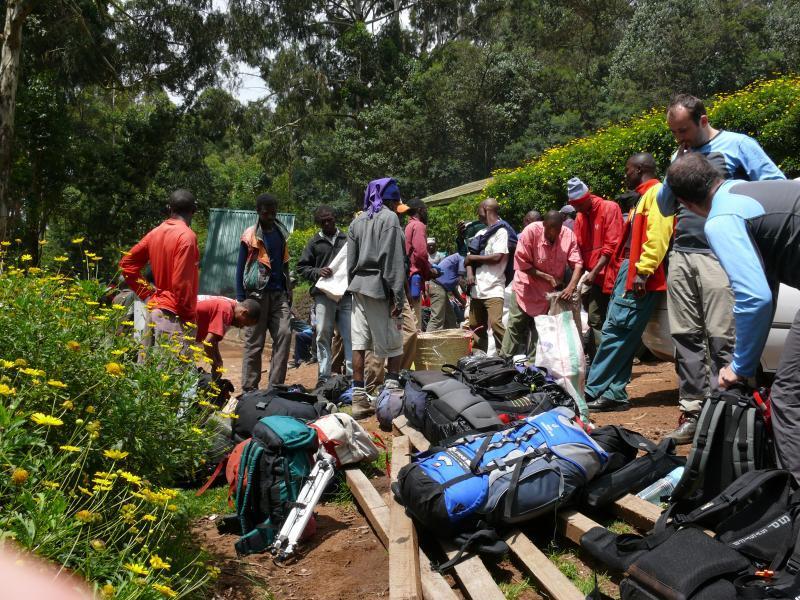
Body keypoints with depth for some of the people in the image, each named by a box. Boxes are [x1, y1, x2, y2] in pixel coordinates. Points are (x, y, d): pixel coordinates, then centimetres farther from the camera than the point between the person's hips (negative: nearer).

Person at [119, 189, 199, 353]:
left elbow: (127, 264, 14)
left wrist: (148, 295, 13)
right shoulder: (186, 236, -14)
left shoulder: (155, 233, 9)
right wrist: (189, 317, -12)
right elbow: (181, 283, -19)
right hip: (175, 316, -8)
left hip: (156, 309, 8)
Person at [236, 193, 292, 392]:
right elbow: (240, 268, 0)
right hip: (257, 293, -4)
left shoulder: (280, 233, 13)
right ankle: (249, 388, 8)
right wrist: (240, 299, -6)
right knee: (254, 342, 0)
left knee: (284, 335, -6)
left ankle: (276, 385, 0)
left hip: (278, 293, 4)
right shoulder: (250, 235, -1)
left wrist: (289, 293, 12)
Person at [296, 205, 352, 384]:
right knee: (323, 335, 2)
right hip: (323, 295, 0)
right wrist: (317, 272, -8)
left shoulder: (346, 240, 12)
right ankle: (324, 376, 10)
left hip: (346, 294, 0)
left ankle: (352, 374, 5)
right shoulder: (314, 242, 11)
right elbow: (301, 267, 10)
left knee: (350, 335, -1)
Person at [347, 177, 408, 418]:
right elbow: (394, 261, -12)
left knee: (358, 344, 4)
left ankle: (359, 399, 7)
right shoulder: (389, 218, -6)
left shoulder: (357, 221, 14)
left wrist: (353, 288, 17)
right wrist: (398, 297, -13)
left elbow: (351, 261, 14)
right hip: (381, 288, -6)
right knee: (394, 344, 5)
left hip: (359, 286, 6)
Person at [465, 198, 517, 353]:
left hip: (493, 288, -8)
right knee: (475, 327, 9)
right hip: (477, 288, 8)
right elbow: (470, 256, 15)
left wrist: (473, 258, -3)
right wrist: (470, 272, -5)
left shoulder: (501, 231, -3)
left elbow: (497, 257, -14)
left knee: (495, 323, -22)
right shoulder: (481, 233, 19)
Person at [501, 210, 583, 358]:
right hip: (526, 288, -2)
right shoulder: (530, 231, -21)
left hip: (551, 291, 2)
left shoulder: (568, 235, -13)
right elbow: (522, 264, -18)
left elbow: (577, 263, -16)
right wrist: (546, 277, -22)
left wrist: (571, 286, -31)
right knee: (515, 325, 3)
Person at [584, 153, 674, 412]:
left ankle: (594, 391, -9)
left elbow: (657, 235, -17)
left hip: (638, 274, -10)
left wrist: (642, 272, -24)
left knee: (616, 331, -11)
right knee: (619, 333, 6)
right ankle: (614, 394, 8)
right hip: (629, 271, 10)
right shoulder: (644, 197, 27)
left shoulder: (657, 192, -4)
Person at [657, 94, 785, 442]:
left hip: (719, 256, -5)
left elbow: (777, 186, 0)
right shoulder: (680, 156, 21)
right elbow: (664, 207, 19)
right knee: (685, 336, 2)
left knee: (721, 338, -9)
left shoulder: (738, 145, 5)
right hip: (681, 255, 5)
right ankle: (692, 411, 7)